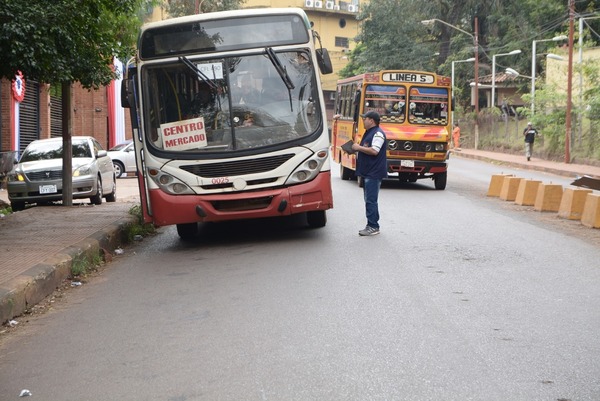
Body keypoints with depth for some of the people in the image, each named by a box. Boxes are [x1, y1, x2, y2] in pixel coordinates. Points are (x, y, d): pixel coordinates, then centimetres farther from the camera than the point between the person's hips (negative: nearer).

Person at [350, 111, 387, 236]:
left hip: (374, 173, -11)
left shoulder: (378, 134, -13)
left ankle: (373, 227, -8)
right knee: (369, 200, 13)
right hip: (367, 172, 11)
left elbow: (374, 151, -24)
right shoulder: (368, 133, 19)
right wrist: (355, 150, 12)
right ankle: (373, 225, 18)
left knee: (371, 200, -10)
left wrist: (359, 147, -15)